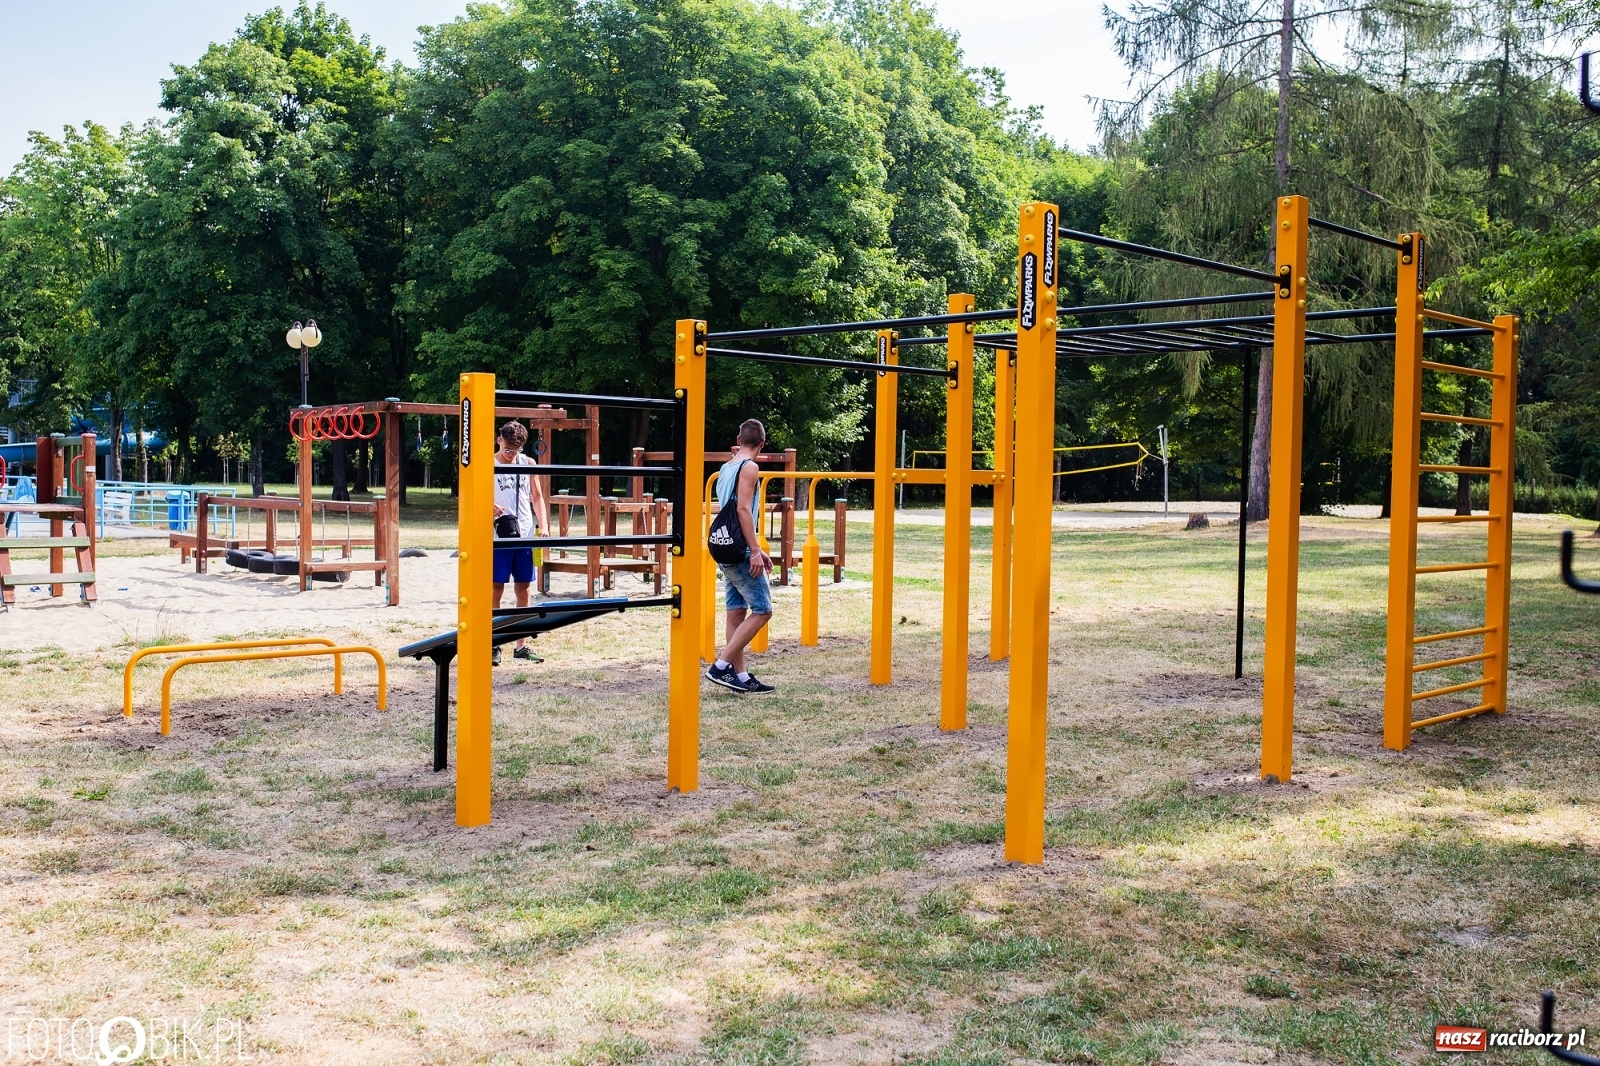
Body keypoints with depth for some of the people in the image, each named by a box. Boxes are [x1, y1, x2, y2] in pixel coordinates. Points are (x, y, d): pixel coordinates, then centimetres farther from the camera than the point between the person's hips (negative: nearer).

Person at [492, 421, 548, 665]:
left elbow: (537, 497, 14)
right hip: (498, 536, -3)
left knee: (525, 590, 6)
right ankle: (493, 645, 6)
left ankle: (521, 646, 13)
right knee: (496, 588, -1)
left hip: (526, 535, 3)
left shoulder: (528, 464, 10)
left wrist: (542, 526, 2)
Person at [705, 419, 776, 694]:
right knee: (762, 610, -5)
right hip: (741, 551, -9)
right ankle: (721, 666, -9)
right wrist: (755, 551, -20)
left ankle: (740, 676, 11)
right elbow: (744, 509, -19)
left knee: (737, 612, 9)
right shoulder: (749, 467, -10)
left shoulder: (727, 467, 16)